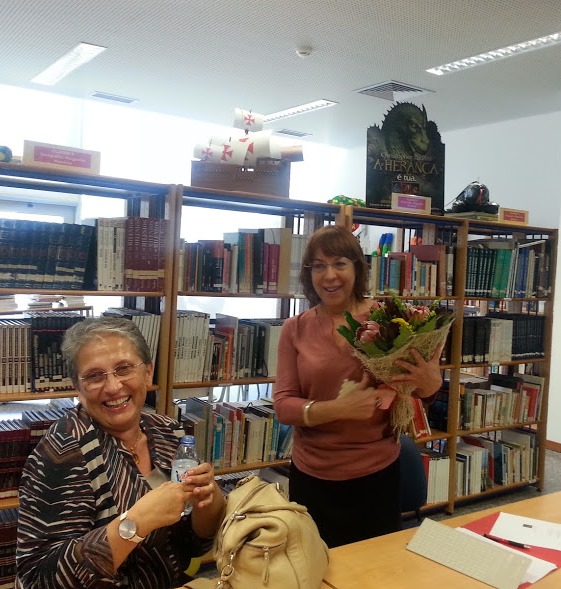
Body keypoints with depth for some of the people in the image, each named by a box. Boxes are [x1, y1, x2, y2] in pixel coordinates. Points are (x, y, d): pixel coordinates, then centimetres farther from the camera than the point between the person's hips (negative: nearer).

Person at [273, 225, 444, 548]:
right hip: (313, 477, 1)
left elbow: (409, 391, 1)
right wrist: (341, 408, -23)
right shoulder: (296, 329, -5)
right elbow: (283, 405, -8)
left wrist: (430, 383, -21)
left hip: (377, 473, -1)